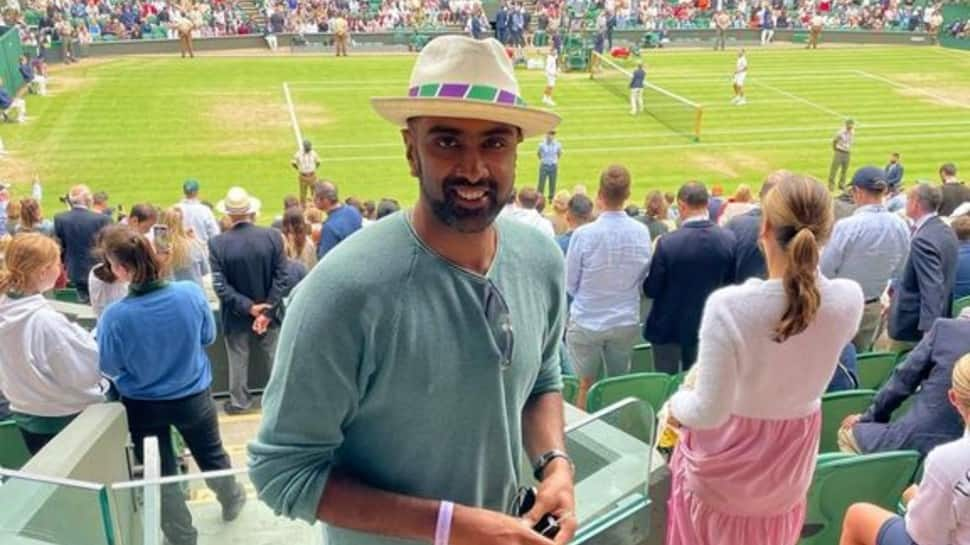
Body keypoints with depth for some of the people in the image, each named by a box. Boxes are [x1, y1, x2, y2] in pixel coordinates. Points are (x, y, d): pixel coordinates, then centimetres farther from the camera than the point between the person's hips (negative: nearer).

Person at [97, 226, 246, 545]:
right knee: (211, 455, 27)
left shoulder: (115, 316, -27)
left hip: (144, 406, -2)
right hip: (193, 396, 2)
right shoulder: (191, 293, -23)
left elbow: (109, 369, -10)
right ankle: (232, 501, 52)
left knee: (161, 474, 19)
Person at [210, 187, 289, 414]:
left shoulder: (217, 243, -16)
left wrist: (248, 307, -15)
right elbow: (281, 278, -14)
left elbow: (220, 286, -18)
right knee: (277, 357, 16)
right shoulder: (273, 236, -13)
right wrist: (267, 311, -13)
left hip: (236, 316, 0)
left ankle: (239, 401, 30)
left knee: (238, 360, 17)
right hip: (267, 311, 1)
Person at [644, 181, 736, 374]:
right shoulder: (728, 239, -12)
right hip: (706, 326, 4)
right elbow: (730, 282, 2)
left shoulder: (668, 243, -23)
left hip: (668, 327, -3)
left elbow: (650, 290, -14)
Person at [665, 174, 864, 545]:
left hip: (727, 458, -3)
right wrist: (804, 265, 4)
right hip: (790, 457, 4)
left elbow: (708, 412, -25)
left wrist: (676, 404, -4)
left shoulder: (728, 305, -32)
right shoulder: (849, 300, -19)